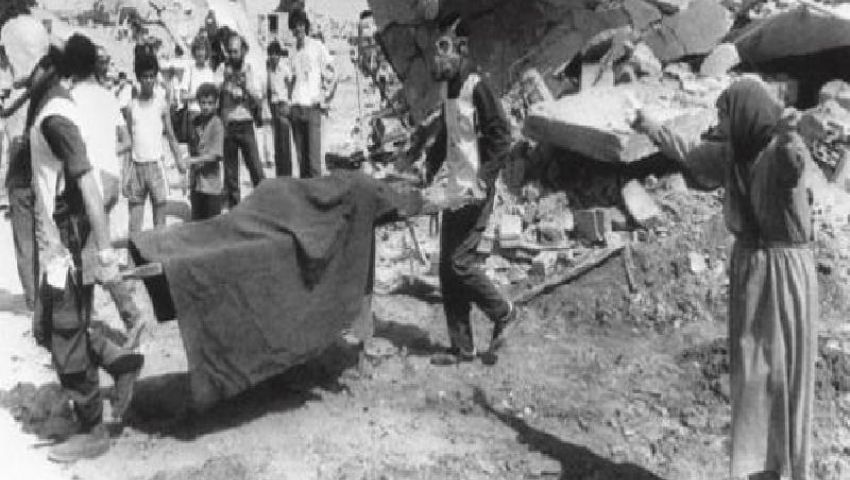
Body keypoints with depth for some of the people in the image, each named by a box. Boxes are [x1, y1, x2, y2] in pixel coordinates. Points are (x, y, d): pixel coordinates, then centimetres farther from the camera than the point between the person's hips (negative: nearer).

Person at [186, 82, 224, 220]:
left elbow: (216, 155, -17)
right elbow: (192, 150, 13)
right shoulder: (195, 121, 7)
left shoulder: (216, 124, -11)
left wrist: (193, 161, -25)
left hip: (211, 185, -6)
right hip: (196, 184, 6)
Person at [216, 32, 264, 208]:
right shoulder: (223, 69, 2)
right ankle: (233, 208, 14)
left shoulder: (250, 70, 3)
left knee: (256, 168, -4)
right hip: (227, 126, 0)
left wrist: (245, 88, -17)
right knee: (230, 171, 5)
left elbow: (257, 101, 0)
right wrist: (225, 80, -22)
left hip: (246, 125, 0)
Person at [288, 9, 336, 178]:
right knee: (300, 153, 3)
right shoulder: (294, 52, 18)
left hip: (312, 107, -5)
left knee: (314, 154, -12)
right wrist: (290, 105, 14)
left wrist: (324, 102, -5)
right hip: (296, 107, 5)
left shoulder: (318, 47, 3)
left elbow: (331, 76, 0)